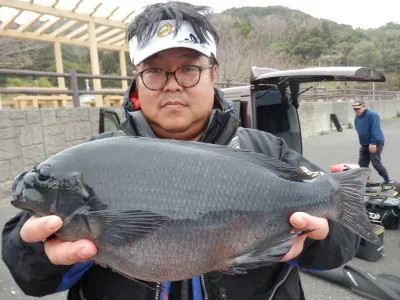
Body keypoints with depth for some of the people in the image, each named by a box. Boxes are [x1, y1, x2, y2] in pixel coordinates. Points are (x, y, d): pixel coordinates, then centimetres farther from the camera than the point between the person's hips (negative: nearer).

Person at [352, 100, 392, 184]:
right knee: (362, 163, 7)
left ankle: (387, 181, 4)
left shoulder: (372, 115, -15)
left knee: (376, 163, -11)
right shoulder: (357, 117, 10)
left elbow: (375, 130, -22)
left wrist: (373, 143, -25)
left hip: (375, 143, -8)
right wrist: (362, 143, 15)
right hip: (364, 145, 8)